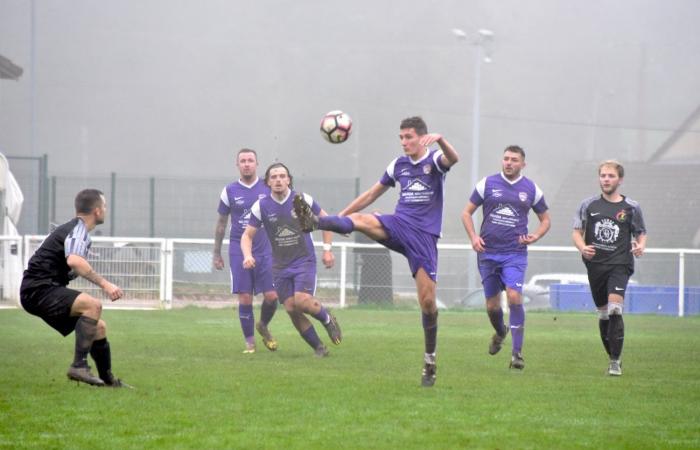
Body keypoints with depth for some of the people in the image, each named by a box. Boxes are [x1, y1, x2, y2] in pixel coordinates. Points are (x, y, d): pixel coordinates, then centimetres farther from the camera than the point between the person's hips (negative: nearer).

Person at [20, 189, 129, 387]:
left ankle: (108, 380, 26)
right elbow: (74, 261, -32)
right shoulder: (78, 229, -12)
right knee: (93, 305, -30)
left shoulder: (73, 228, 19)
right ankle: (79, 366, -30)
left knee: (98, 326, 14)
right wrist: (104, 284, -34)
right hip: (38, 290, -11)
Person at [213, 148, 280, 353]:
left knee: (271, 296, -6)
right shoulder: (230, 191, 3)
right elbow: (221, 223, 11)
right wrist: (216, 254, 11)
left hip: (265, 250, 1)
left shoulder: (268, 188, 3)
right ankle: (249, 342, 9)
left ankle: (263, 326, 24)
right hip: (239, 251, -1)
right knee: (245, 299, -4)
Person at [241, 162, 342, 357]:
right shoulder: (261, 206, -3)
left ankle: (327, 319, 10)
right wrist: (248, 255, -17)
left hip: (304, 261, -2)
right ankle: (318, 347, 9)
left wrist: (327, 249, 2)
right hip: (280, 266, 2)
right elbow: (247, 235, 2)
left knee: (302, 301, -22)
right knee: (291, 309, -6)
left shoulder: (303, 200, -6)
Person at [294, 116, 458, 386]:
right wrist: (341, 215, 20)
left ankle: (430, 361, 7)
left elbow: (453, 159, -26)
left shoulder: (435, 160, -1)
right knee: (361, 220, -28)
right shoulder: (399, 164, 13)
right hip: (398, 225, 4)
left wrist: (440, 140, -47)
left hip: (424, 235, -4)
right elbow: (373, 194, 22)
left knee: (427, 299, -6)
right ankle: (314, 221, -52)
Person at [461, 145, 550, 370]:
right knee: (492, 305, 7)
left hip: (515, 253, -2)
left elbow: (545, 219, 15)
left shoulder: (531, 189, 4)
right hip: (488, 253, 2)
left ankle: (517, 352, -15)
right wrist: (473, 237, -7)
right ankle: (500, 333, 41)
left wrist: (535, 236, -5)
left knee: (514, 297, -20)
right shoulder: (487, 184, 3)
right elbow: (467, 212, 9)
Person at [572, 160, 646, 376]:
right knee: (603, 313, 9)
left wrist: (640, 246, -10)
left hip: (620, 263, -3)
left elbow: (641, 233, 13)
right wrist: (582, 247, -13)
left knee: (615, 308, -20)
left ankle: (615, 361, -16)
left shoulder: (631, 207, 5)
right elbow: (577, 232, 8)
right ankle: (613, 357, 24)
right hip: (595, 265, 3)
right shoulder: (589, 205, 8)